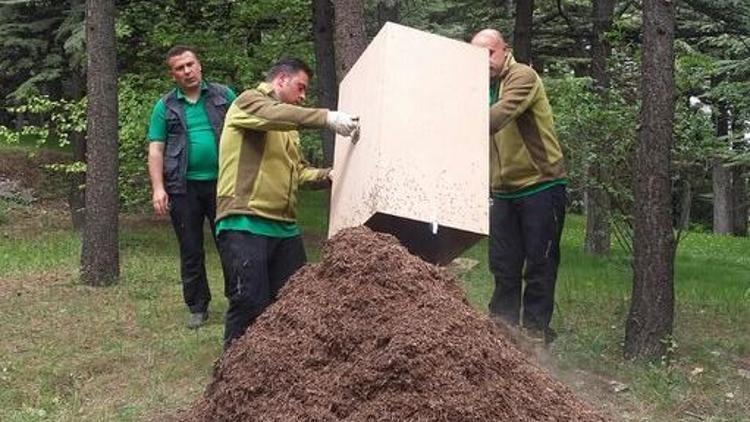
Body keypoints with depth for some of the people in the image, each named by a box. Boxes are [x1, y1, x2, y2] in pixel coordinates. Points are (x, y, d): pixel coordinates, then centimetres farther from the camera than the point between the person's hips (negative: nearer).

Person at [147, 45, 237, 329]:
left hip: (222, 183, 0)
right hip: (184, 187, 1)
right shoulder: (165, 106, 6)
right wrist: (158, 188, -7)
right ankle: (198, 307, 19)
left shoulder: (224, 96, 6)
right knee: (190, 251, 8)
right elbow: (156, 149, 3)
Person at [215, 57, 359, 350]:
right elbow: (276, 115, -22)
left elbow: (297, 170, 24)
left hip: (284, 227, 9)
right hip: (245, 226, -9)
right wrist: (327, 117, -30)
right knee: (251, 304, -10)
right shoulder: (249, 102, 0)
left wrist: (327, 175, 5)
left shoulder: (287, 128, 27)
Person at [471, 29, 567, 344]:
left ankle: (536, 330, 8)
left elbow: (502, 113, -29)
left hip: (541, 184, -7)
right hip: (503, 190, 7)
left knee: (539, 263, 0)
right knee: (503, 264, 9)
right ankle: (502, 326, 17)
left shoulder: (523, 77, -10)